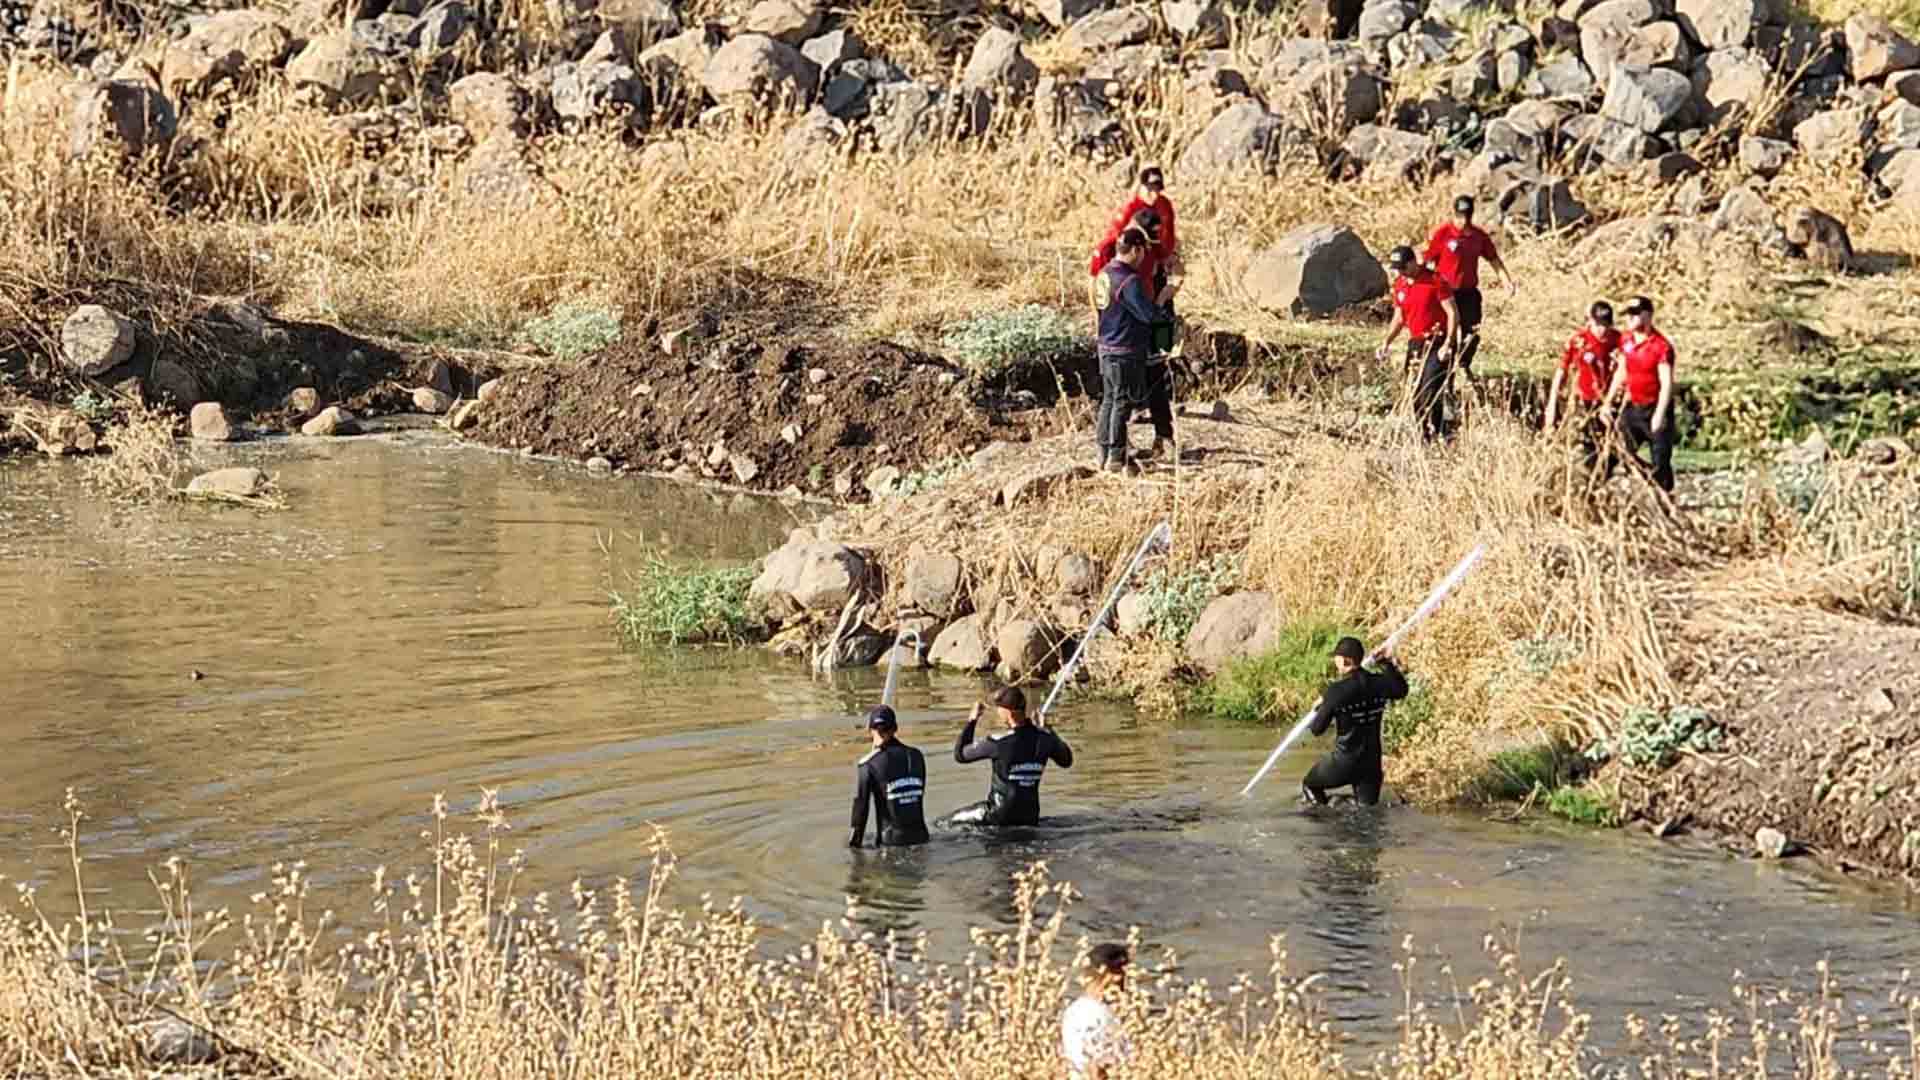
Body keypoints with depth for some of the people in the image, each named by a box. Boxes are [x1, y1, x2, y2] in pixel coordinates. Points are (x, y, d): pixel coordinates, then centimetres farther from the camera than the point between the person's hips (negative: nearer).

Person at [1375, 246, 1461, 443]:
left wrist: (1447, 345, -19)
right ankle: (1424, 436, 15)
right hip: (1415, 345, 7)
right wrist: (1387, 342, 5)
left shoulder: (1435, 281, -12)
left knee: (1429, 392, -18)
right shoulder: (1399, 285, 9)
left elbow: (1453, 313, -12)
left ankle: (1436, 433, -15)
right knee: (1415, 395, 5)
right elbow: (1399, 318, 19)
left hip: (1437, 344, -7)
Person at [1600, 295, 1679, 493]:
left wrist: (1659, 415, -29)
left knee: (1660, 462, -3)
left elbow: (1666, 383, -21)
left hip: (1655, 409, -7)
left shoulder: (1661, 346, -17)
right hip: (1632, 408, 7)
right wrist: (1607, 403, 14)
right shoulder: (1626, 341, 5)